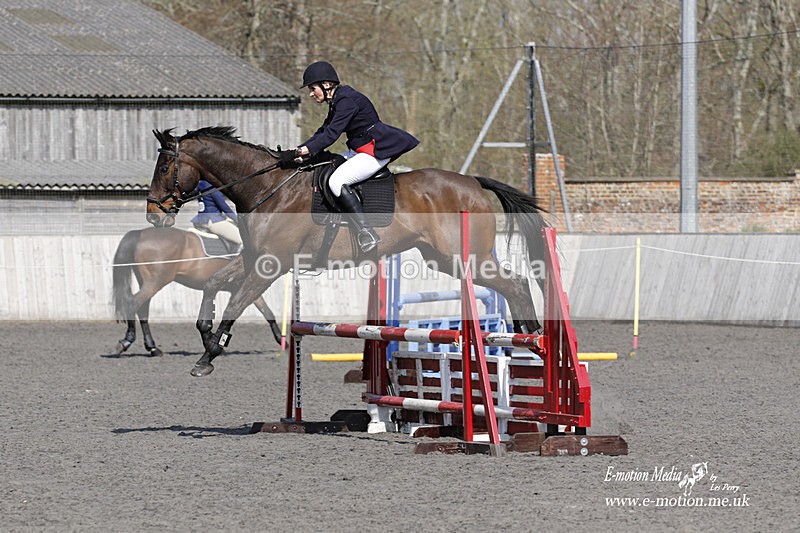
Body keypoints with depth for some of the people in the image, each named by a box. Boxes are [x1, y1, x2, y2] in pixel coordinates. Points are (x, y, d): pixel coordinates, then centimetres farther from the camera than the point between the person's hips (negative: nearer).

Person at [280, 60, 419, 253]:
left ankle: (367, 234, -28)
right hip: (361, 150, 11)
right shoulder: (337, 101, 15)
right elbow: (323, 131, 17)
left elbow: (331, 134, -24)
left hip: (377, 150, -11)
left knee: (337, 182, -25)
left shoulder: (347, 100, -17)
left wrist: (305, 150, -29)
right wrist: (298, 150, 5)